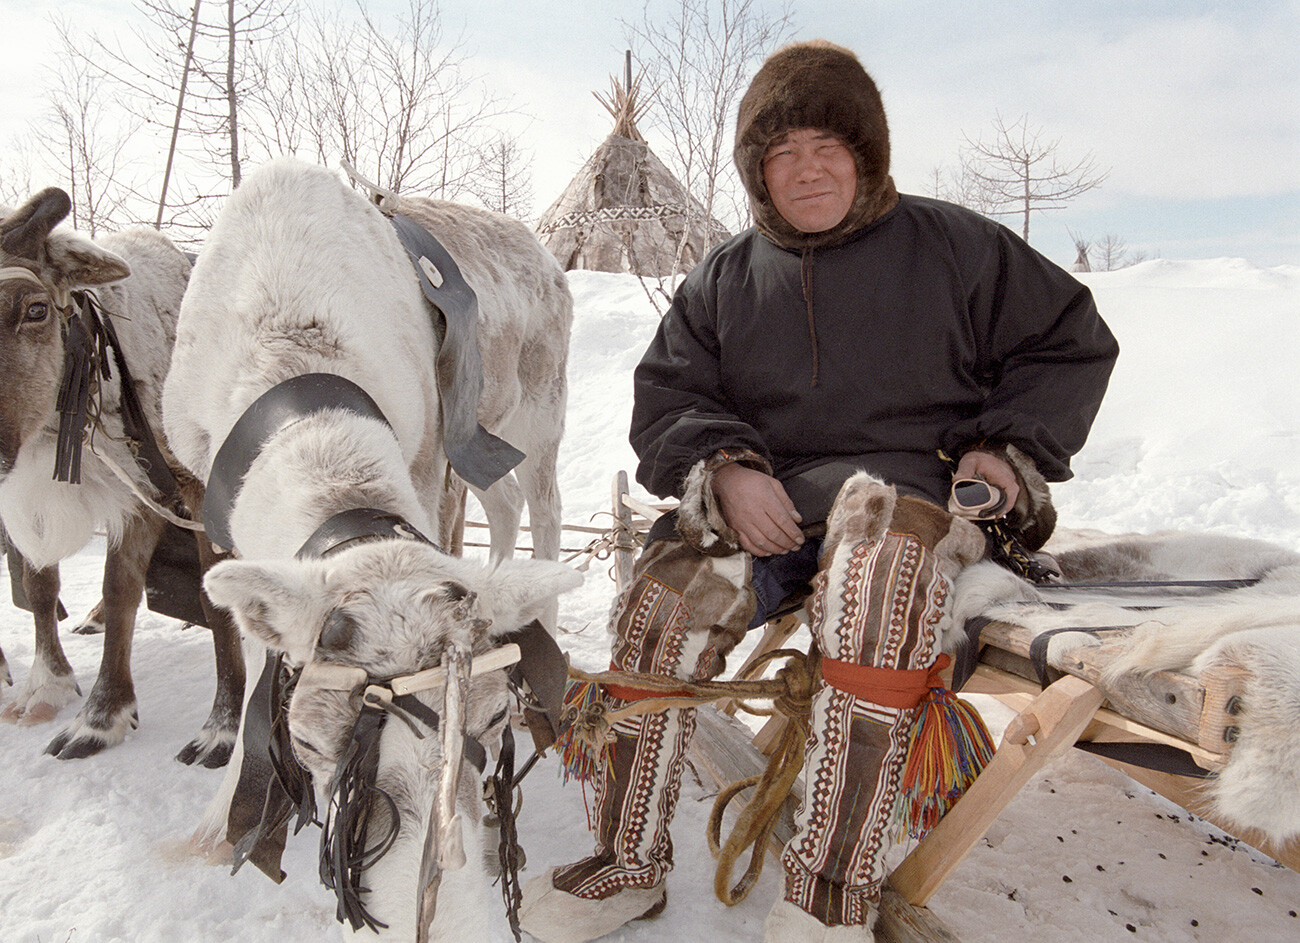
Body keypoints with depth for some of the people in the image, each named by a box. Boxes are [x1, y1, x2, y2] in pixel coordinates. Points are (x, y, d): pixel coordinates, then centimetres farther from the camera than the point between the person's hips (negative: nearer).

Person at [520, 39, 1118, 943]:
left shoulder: (952, 245, 8)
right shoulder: (723, 278, 15)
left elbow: (1071, 342, 14)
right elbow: (668, 397, 10)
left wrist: (1009, 447, -2)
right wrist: (724, 468, -12)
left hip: (924, 489, -2)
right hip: (760, 500, 3)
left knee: (878, 529, -39)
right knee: (665, 595, -26)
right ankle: (630, 862, -7)